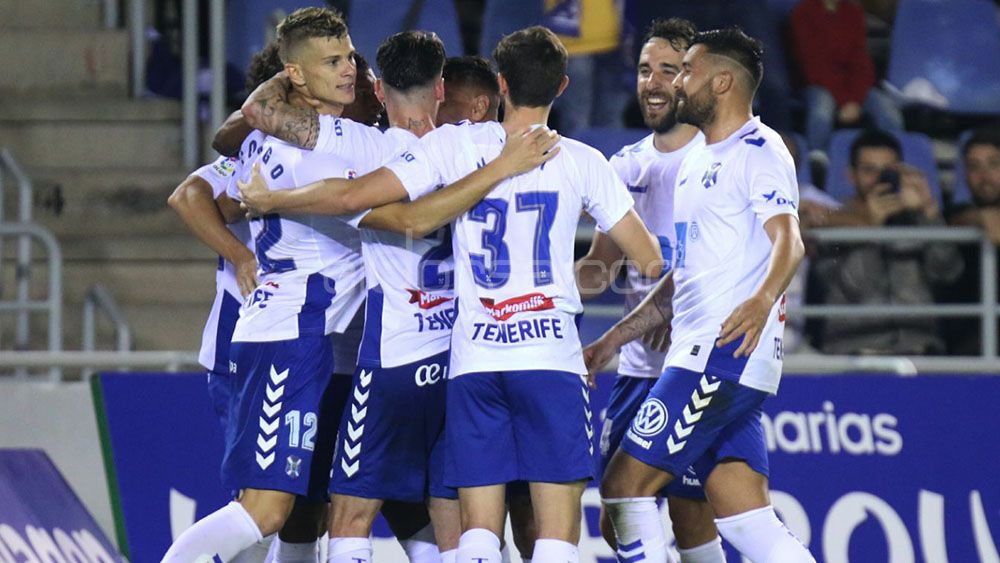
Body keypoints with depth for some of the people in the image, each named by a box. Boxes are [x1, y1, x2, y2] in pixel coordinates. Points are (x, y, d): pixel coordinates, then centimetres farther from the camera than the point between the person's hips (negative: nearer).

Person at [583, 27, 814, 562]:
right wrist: (611, 340, 29)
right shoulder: (697, 161, 23)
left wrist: (763, 300, -43)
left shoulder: (756, 150, -7)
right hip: (698, 354, 9)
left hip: (725, 352, -9)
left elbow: (788, 240, -24)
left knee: (624, 485, -9)